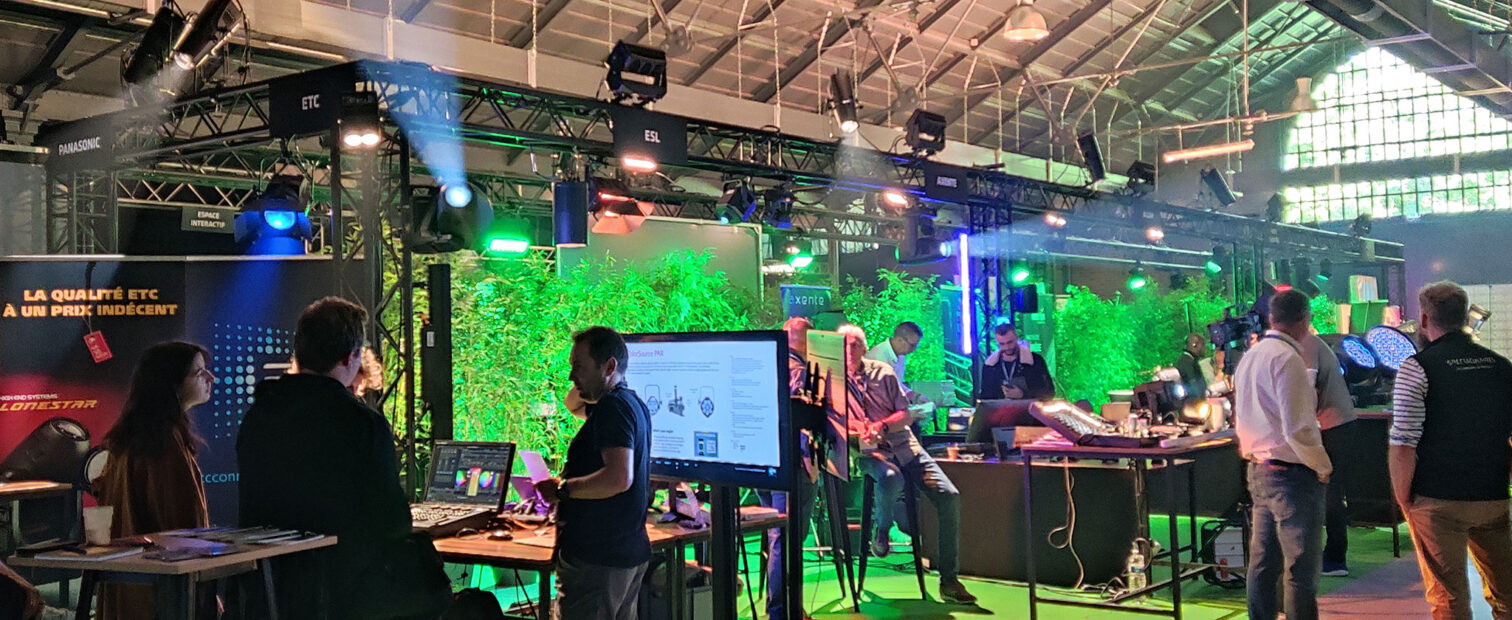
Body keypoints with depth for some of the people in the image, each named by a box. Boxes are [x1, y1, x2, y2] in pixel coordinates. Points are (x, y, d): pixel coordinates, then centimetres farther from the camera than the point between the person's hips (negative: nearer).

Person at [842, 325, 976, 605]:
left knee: (949, 497, -13)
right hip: (868, 451, -3)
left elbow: (905, 414, 6)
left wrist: (882, 425, -14)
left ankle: (949, 581, -6)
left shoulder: (883, 372, 8)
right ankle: (882, 529, -4)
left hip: (902, 444, 4)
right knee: (891, 479, -40)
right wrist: (856, 431, -24)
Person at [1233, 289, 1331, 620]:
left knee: (1263, 562, 14)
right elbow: (1298, 428, -20)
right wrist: (1323, 466, -8)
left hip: (1258, 469, 9)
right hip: (1293, 473, -9)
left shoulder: (1249, 357, 10)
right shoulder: (1287, 359, -17)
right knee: (1301, 567, -2)